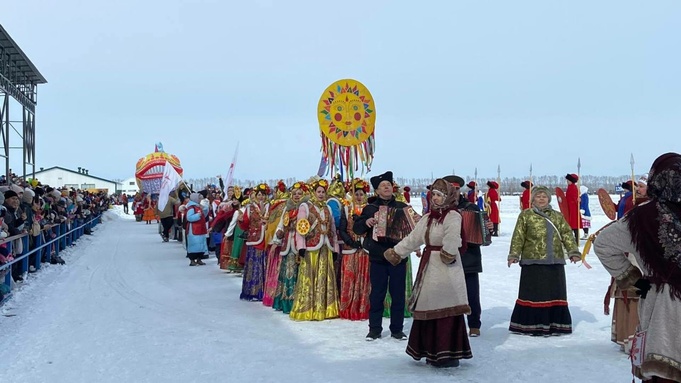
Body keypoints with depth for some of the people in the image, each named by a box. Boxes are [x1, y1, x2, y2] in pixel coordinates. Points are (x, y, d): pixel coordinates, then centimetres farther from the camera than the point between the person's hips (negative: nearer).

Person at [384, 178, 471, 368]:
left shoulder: (453, 216, -10)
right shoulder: (428, 217, 15)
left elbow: (452, 239, -27)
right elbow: (412, 239, 17)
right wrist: (395, 253, 16)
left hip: (446, 270, -8)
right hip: (429, 268, 8)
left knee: (446, 311, -7)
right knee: (428, 308, 11)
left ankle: (449, 354, -1)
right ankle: (433, 351, 21)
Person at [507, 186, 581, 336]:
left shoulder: (557, 216, 15)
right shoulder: (526, 215, 4)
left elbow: (567, 234, 10)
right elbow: (518, 237, 0)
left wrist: (573, 252, -2)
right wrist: (514, 254, -9)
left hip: (555, 261, 4)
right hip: (533, 261, -3)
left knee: (555, 294, 6)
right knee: (533, 294, 0)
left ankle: (554, 324, 15)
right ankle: (530, 325, 8)